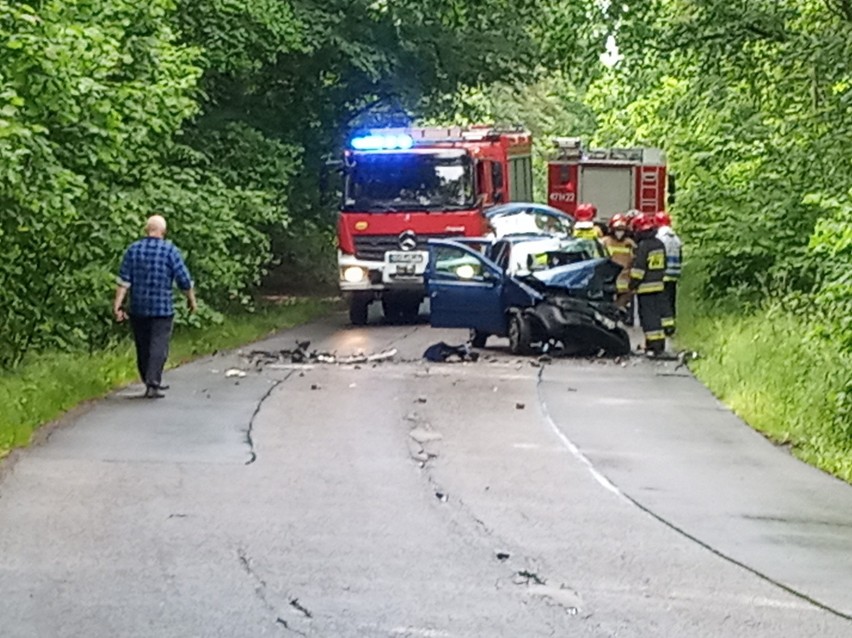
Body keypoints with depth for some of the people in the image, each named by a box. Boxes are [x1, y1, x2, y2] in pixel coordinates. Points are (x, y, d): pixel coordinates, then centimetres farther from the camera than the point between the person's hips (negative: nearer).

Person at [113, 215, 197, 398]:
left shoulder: (133, 250, 2)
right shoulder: (170, 251, -5)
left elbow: (124, 280, -3)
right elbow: (184, 280, -3)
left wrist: (117, 305, -4)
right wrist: (192, 300, 11)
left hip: (138, 308, 4)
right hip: (162, 308, -4)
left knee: (142, 347, 13)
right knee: (159, 345, -3)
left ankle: (151, 382, 23)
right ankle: (152, 384, -13)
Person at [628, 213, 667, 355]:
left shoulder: (643, 246, -14)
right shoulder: (660, 244, 10)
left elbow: (638, 268, -16)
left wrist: (633, 284, -8)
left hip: (645, 287, -8)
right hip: (659, 285, 8)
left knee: (648, 316, -5)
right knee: (657, 314, 14)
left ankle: (653, 344, -10)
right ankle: (660, 343, 18)